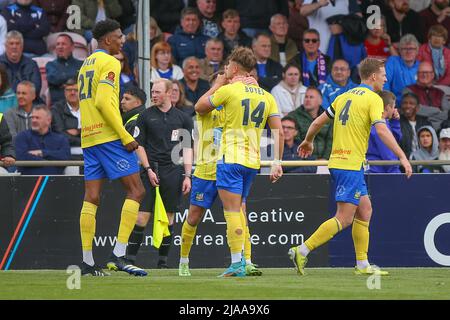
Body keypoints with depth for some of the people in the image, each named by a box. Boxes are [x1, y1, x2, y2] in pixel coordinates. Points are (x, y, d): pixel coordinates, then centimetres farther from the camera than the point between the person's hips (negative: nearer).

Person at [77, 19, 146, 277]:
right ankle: (118, 255, -14)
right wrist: (125, 136, -17)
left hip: (89, 138, 9)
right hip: (109, 136, -9)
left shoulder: (86, 65, 20)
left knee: (91, 198, 6)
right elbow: (103, 102, -19)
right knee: (136, 190, -6)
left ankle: (88, 261, 2)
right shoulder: (109, 63, -8)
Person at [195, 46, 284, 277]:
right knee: (238, 209, 17)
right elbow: (278, 131, 4)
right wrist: (277, 163, 7)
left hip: (231, 158, -6)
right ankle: (245, 260, 15)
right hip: (253, 162, 6)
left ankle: (237, 264, -12)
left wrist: (216, 85, 17)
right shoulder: (266, 96, 9)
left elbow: (199, 107, 6)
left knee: (232, 211, -7)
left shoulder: (228, 90, -8)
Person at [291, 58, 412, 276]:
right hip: (351, 165, -9)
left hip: (337, 161, 9)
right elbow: (381, 130, -21)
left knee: (365, 210, 15)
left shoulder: (344, 97, 15)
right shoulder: (373, 99, -8)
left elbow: (318, 122, 18)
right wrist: (402, 157, -21)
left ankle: (362, 265, 15)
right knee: (344, 218, -9)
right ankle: (302, 251, -15)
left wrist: (308, 141, 36)